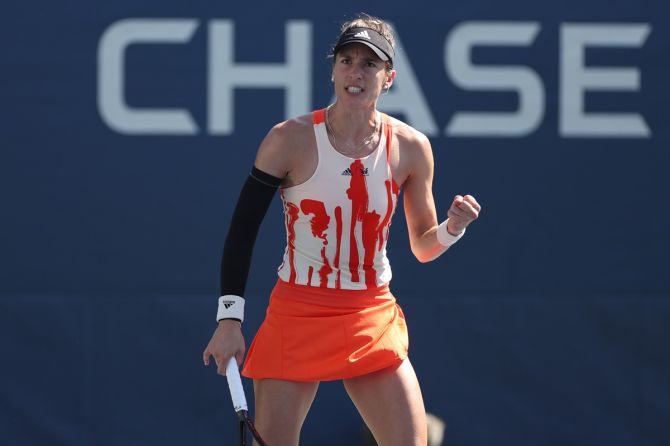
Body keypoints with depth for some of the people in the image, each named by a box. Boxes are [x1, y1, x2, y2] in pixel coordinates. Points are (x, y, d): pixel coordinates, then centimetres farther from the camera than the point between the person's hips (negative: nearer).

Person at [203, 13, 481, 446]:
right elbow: (242, 229, -4)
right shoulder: (291, 139, -9)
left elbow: (423, 246, 10)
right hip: (296, 317, -2)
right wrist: (229, 318, -10)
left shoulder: (411, 148, 0)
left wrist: (452, 227, -13)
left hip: (374, 321, 2)